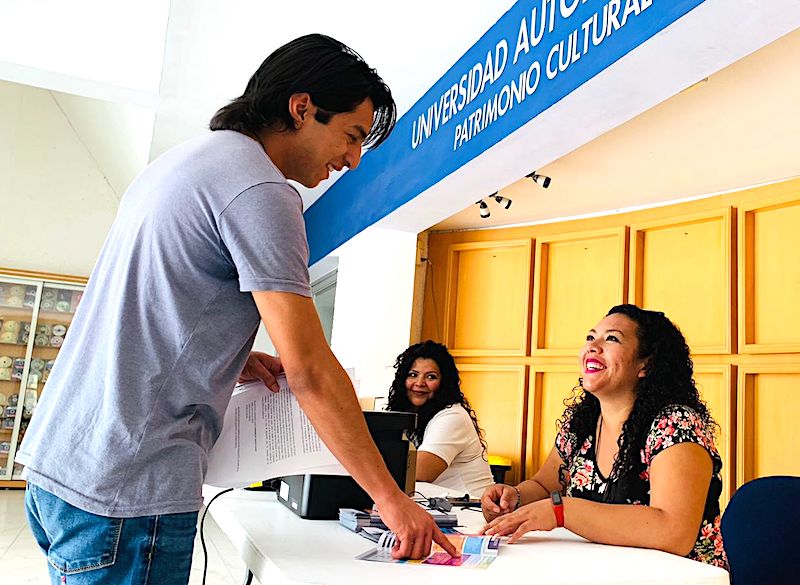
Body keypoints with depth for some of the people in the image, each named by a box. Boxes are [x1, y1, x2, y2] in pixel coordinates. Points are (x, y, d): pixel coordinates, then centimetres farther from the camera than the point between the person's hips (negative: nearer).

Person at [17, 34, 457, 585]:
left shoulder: (187, 158, 15)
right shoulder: (260, 191, -15)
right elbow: (310, 371, -19)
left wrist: (231, 357, 11)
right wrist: (390, 498, -12)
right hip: (126, 488, -10)